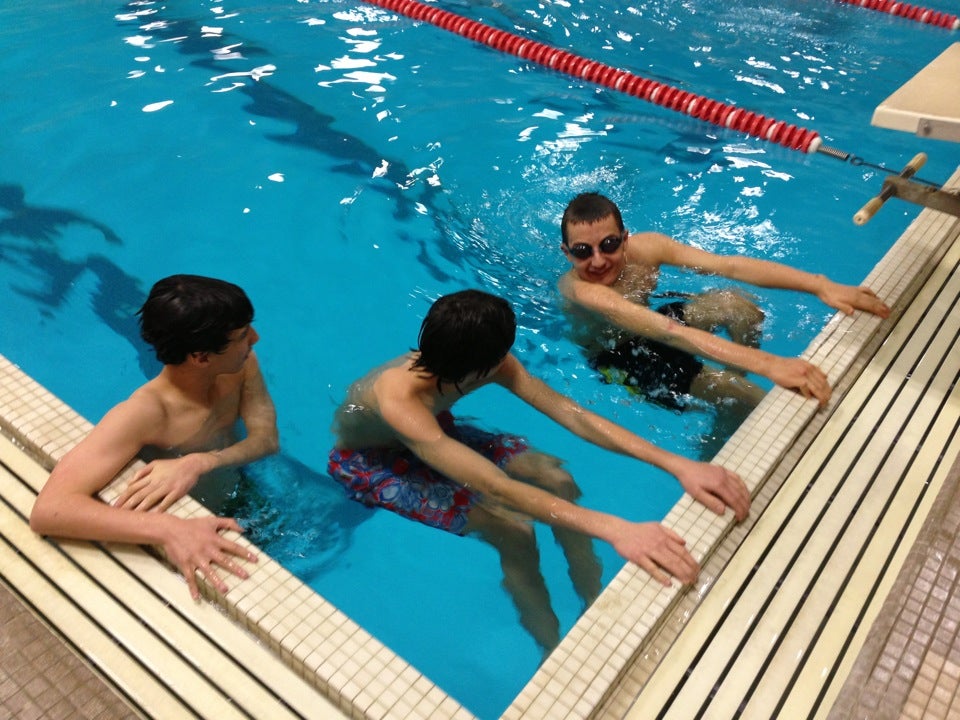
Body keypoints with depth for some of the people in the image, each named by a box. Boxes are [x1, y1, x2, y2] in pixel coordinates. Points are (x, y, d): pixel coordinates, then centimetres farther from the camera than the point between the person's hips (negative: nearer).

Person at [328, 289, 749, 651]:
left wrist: (677, 465, -36)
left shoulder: (490, 362, -25)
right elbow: (497, 488, -51)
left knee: (556, 479, -8)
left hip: (434, 431, 6)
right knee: (514, 532, -22)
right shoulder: (399, 401, -44)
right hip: (368, 463, -6)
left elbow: (569, 413, -28)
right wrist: (615, 530, -60)